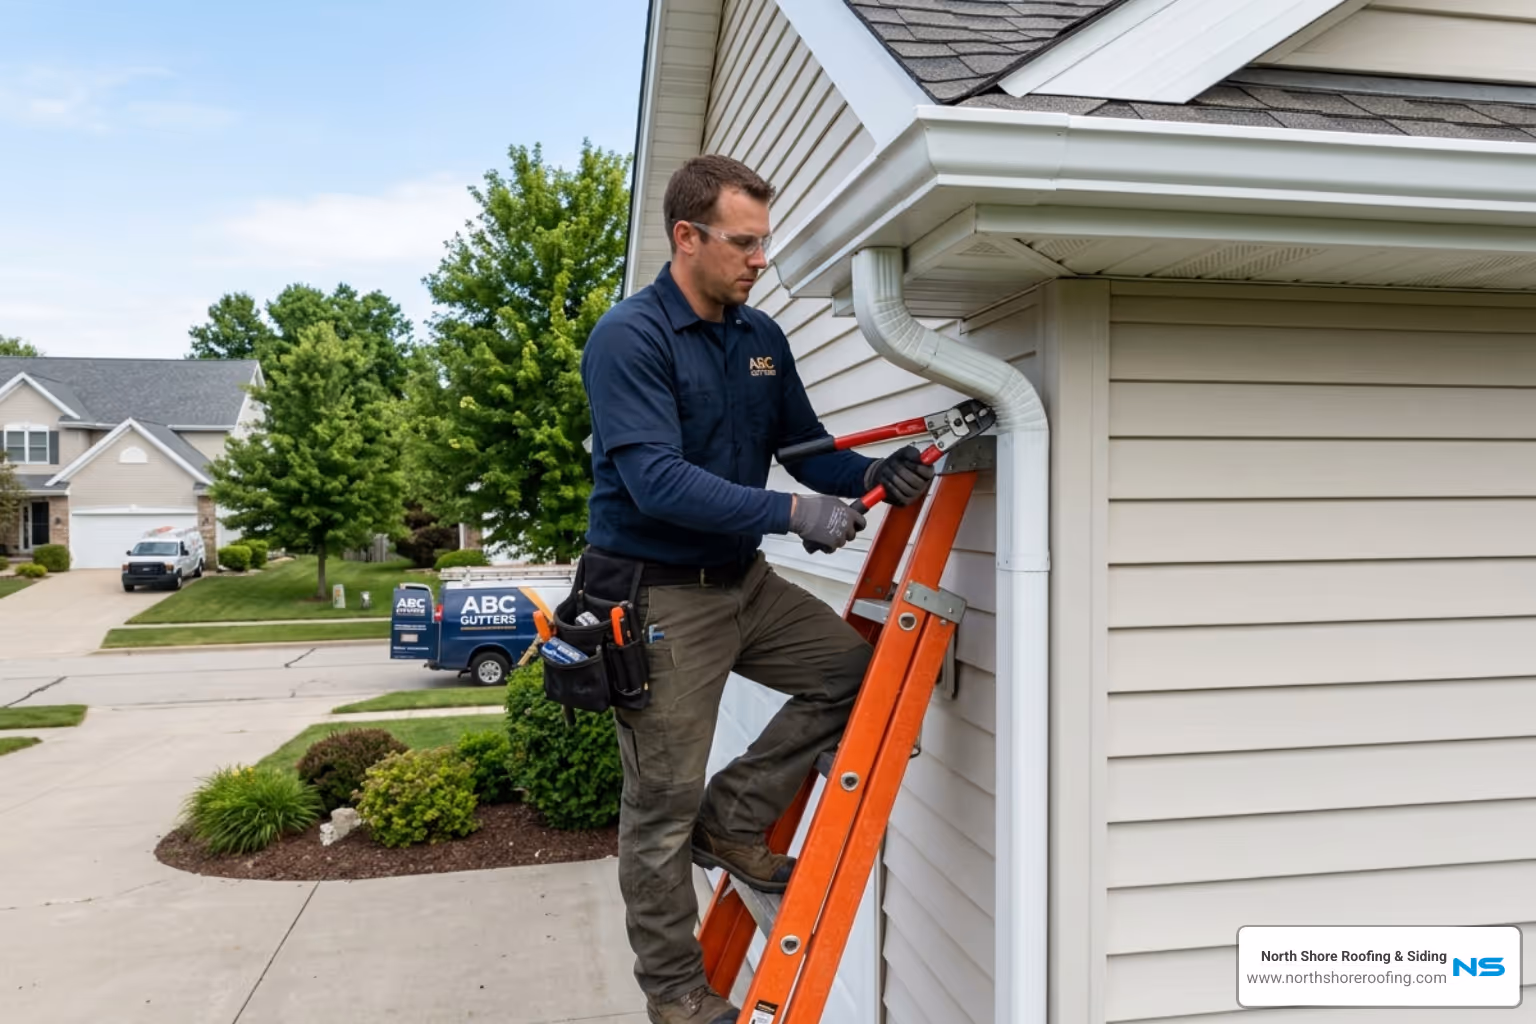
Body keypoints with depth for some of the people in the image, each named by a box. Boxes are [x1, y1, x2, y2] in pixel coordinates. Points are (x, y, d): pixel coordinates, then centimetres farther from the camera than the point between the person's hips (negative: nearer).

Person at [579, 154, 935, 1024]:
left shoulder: (761, 337, 6)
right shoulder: (630, 339, -17)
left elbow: (808, 447, 8)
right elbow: (657, 481, -27)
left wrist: (872, 476, -12)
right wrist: (792, 513, -30)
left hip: (744, 581, 7)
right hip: (659, 596, -7)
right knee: (663, 807, 4)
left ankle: (732, 820, 16)